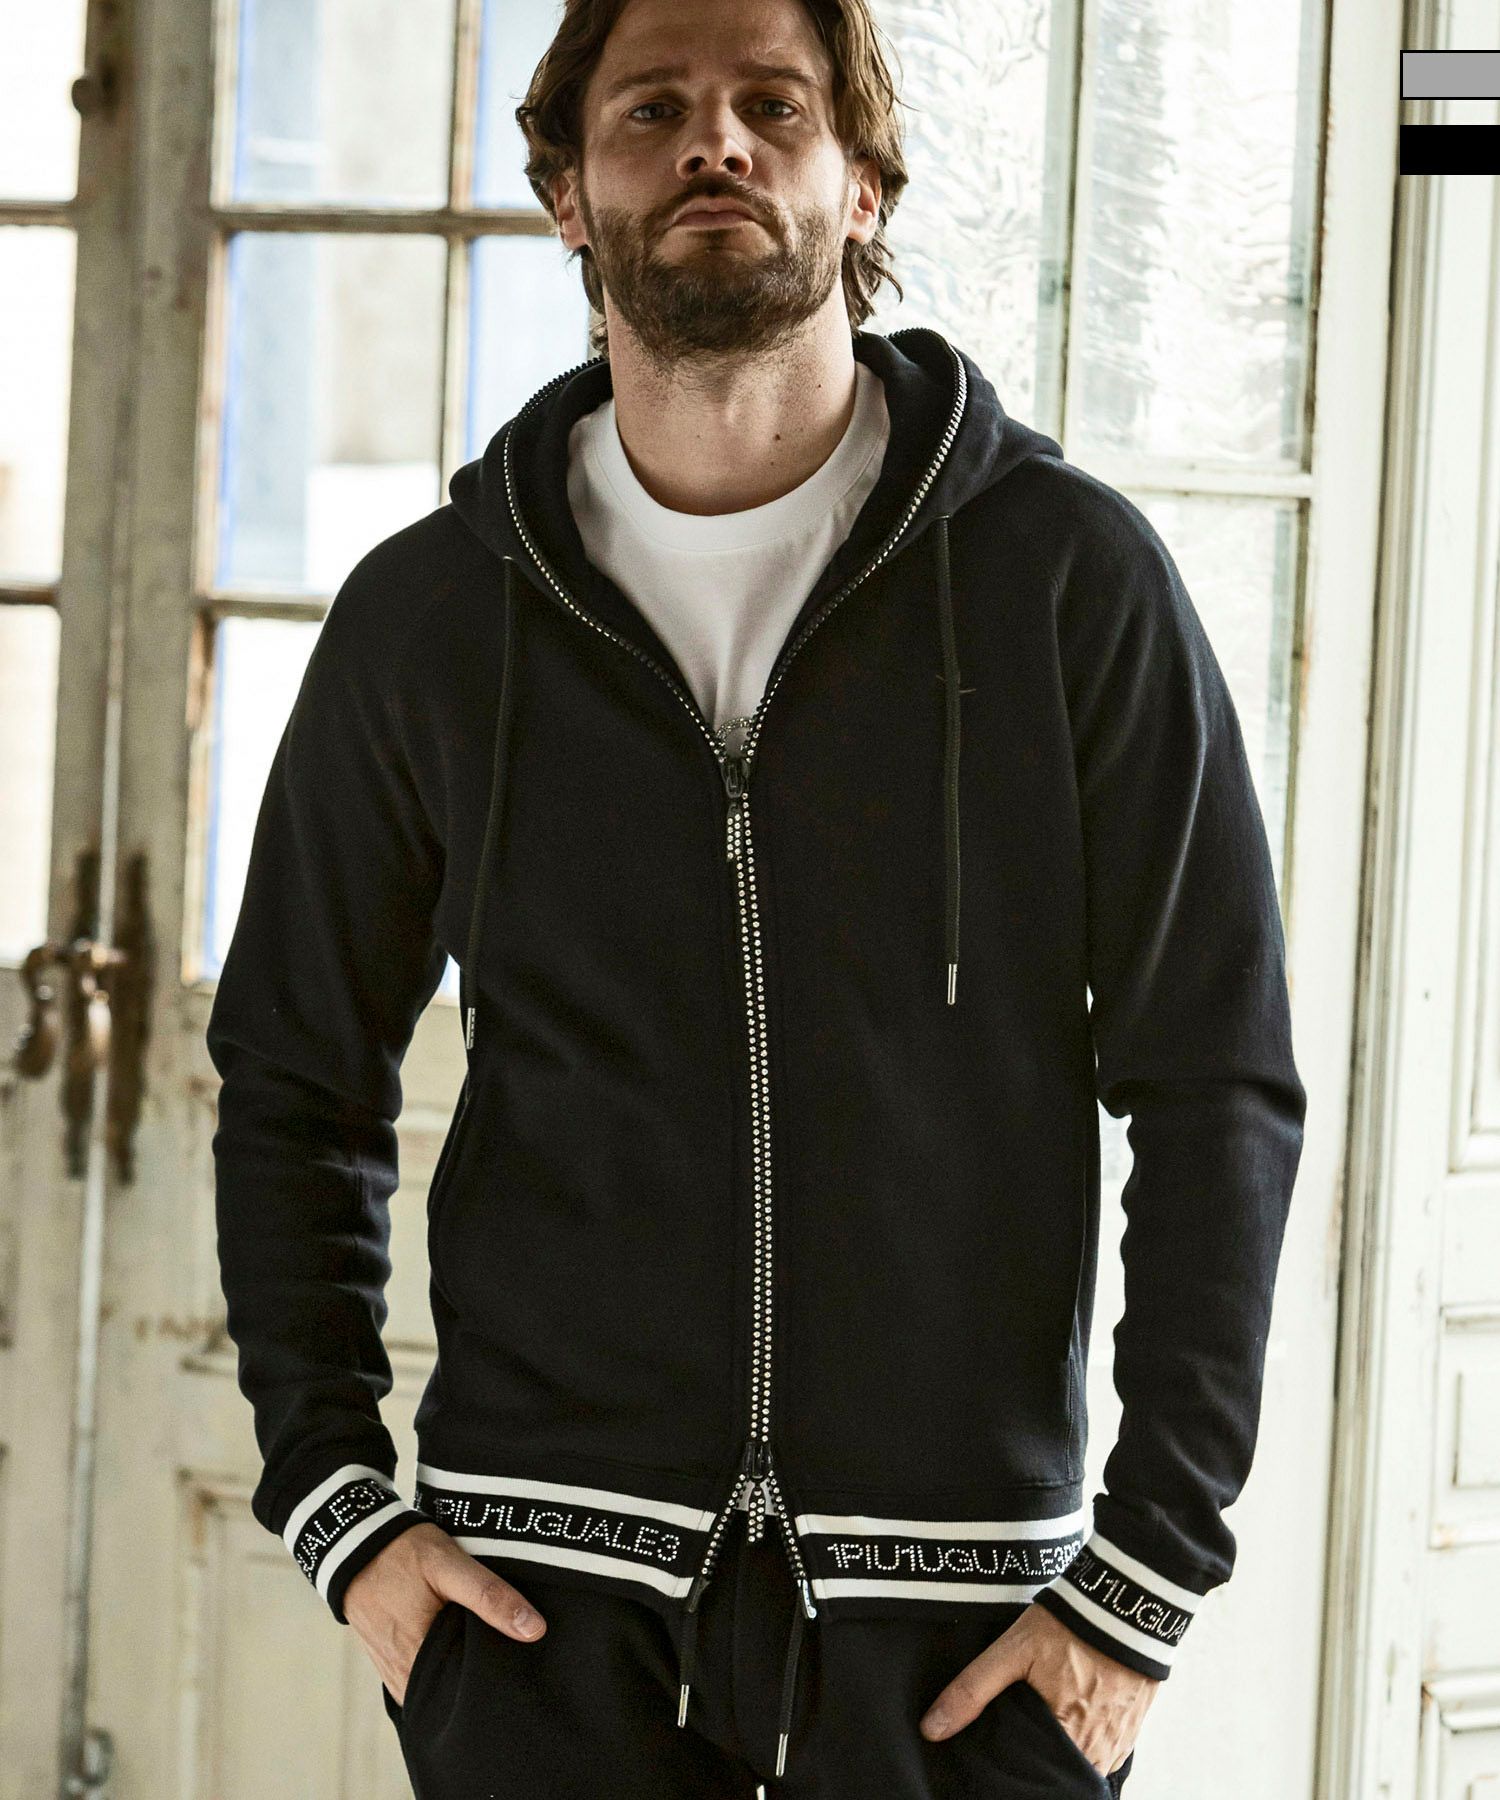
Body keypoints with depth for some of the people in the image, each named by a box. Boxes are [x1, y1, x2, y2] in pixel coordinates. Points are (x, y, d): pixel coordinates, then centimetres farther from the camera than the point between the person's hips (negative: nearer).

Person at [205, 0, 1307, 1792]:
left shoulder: (1065, 575, -1)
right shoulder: (430, 615, 5)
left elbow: (1219, 1084, -1)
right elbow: (295, 1082, 13)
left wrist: (1149, 1576, -5)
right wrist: (335, 1509, 2)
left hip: (957, 1589, -1)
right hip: (547, 1580, 1)